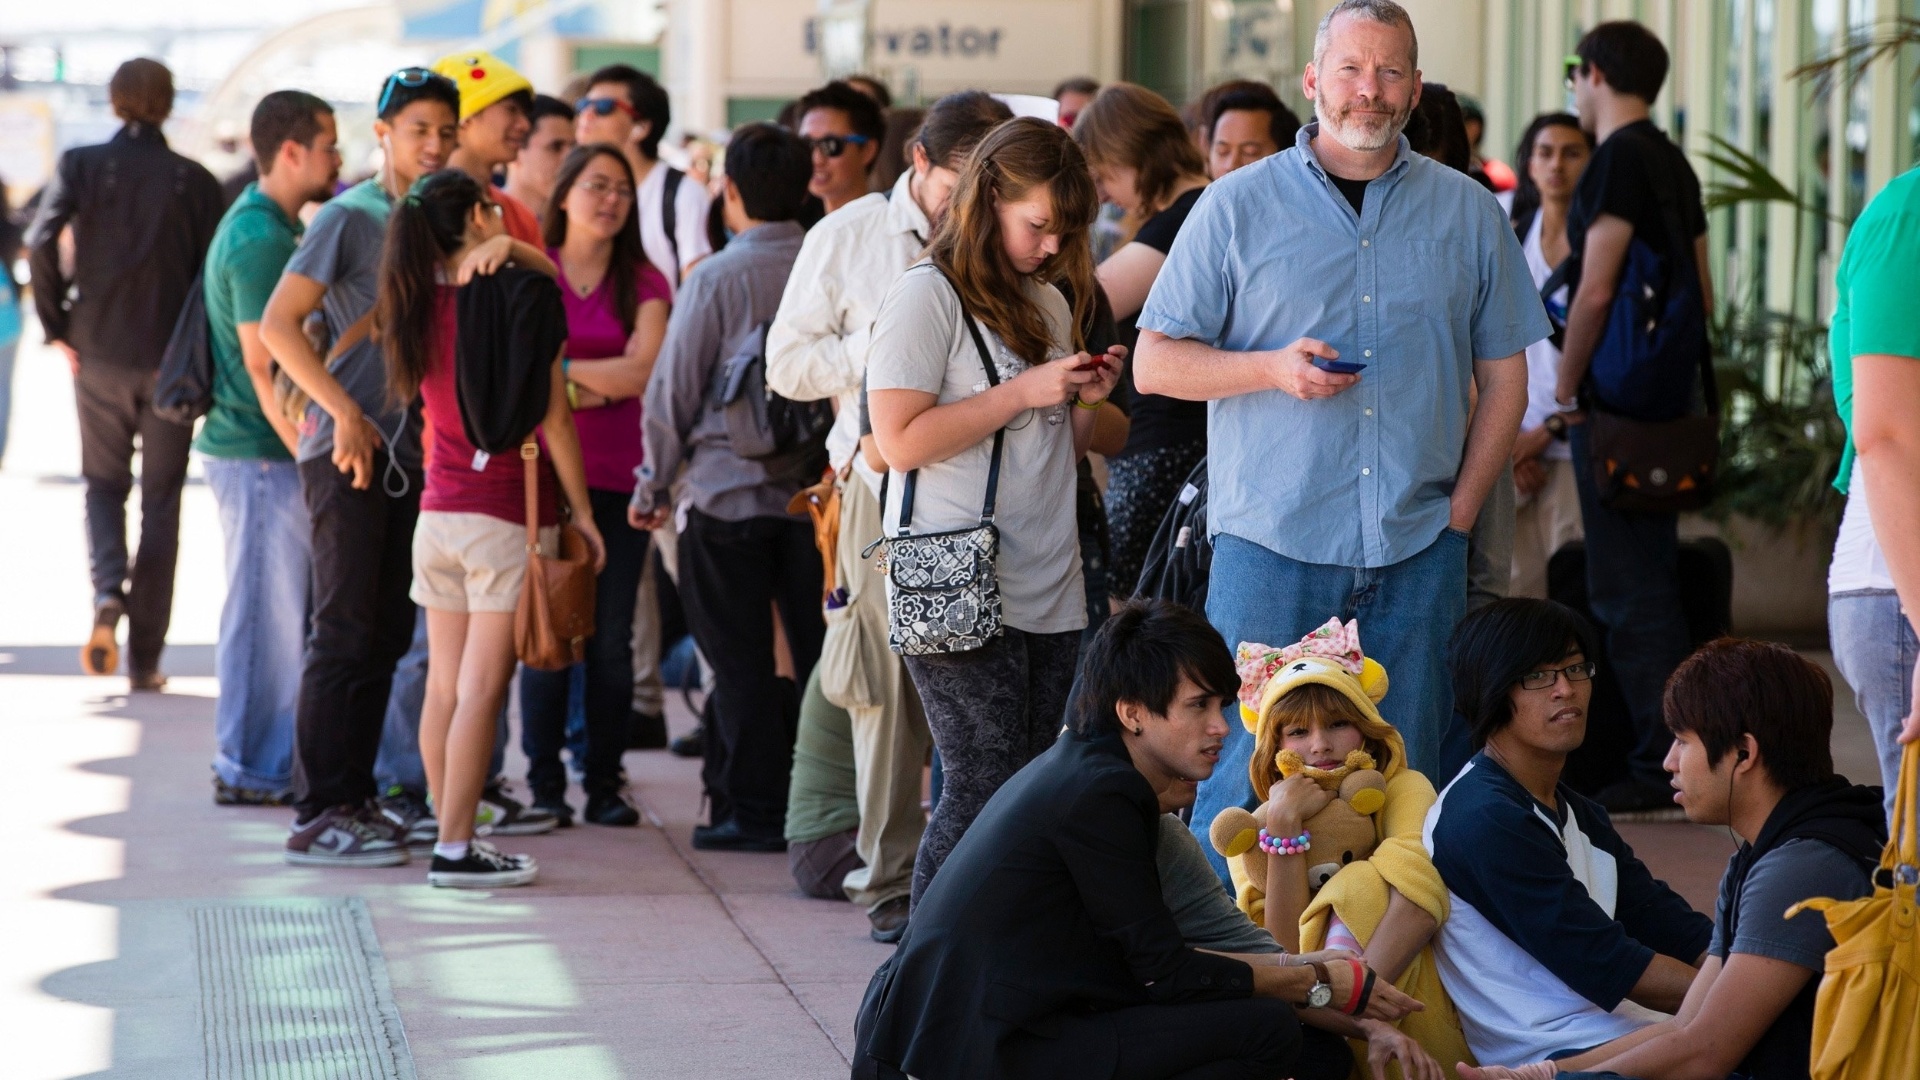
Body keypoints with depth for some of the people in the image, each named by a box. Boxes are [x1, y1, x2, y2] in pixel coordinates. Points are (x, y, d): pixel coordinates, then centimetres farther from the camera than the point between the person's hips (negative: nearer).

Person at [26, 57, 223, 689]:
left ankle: (107, 593, -14)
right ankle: (144, 659, 8)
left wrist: (57, 326, -2)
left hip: (99, 352, 0)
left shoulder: (81, 165, -2)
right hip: (171, 361, 0)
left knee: (104, 483, 16)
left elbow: (41, 243, -13)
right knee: (161, 500, 8)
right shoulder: (196, 181, -3)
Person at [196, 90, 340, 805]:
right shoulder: (259, 238, -17)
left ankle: (251, 763, 21)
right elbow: (264, 365, -21)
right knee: (267, 610, -3)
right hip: (258, 453, -10)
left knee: (274, 610, 14)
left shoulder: (270, 227, 15)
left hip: (266, 451, 10)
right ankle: (252, 771, 3)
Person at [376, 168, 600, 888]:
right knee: (481, 689, -5)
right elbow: (551, 416, -9)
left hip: (438, 511, 6)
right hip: (511, 513, -6)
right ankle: (455, 849, -7)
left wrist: (505, 252, 0)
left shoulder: (418, 305, 7)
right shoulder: (524, 296, -9)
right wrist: (582, 511, -2)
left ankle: (451, 834, 17)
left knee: (444, 686, 10)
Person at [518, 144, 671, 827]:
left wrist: (559, 370, -6)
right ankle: (544, 784, 3)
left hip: (618, 476, 2)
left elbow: (643, 370, -5)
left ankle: (604, 785, 8)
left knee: (612, 638, 2)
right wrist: (599, 384, -8)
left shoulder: (643, 284, 9)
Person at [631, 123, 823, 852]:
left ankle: (753, 811, 5)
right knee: (818, 654, 8)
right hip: (816, 490, 3)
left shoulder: (717, 279, -9)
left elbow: (672, 394, -5)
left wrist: (653, 486, 7)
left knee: (742, 662, 3)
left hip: (729, 494, -3)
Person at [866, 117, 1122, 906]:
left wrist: (1083, 403, 6)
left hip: (1050, 595, 7)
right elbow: (901, 439, -14)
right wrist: (1027, 391, -13)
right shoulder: (928, 293, -6)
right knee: (982, 796, -10)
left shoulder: (1050, 304, 18)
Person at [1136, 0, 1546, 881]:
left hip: (1418, 552, 2)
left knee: (1412, 779, 4)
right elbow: (1155, 362, 3)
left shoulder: (1469, 213, 9)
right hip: (1272, 543, -2)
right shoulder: (1238, 206, 3)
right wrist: (1273, 369, -14)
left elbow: (1504, 376, 13)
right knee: (1249, 775, -3)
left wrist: (1459, 511, 3)